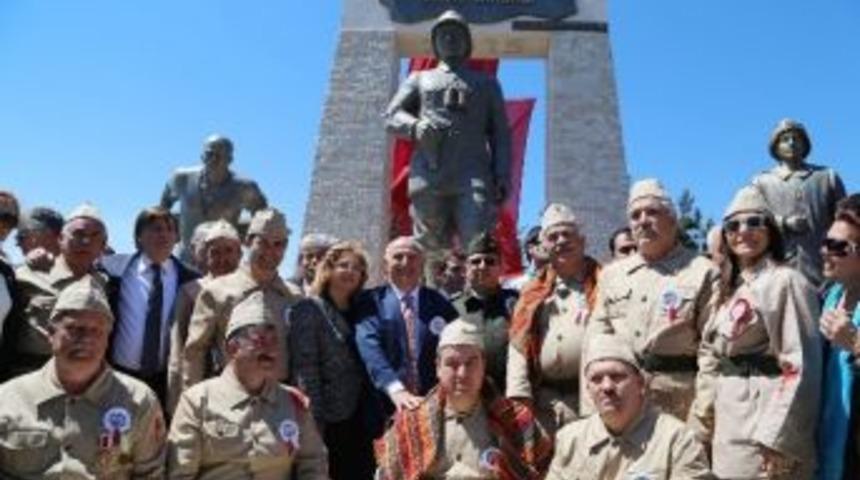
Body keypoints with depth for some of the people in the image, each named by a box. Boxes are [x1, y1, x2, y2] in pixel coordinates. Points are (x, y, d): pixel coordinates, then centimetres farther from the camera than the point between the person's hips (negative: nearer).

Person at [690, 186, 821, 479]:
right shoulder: (730, 289, 14)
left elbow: (801, 365, -16)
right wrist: (704, 420, 10)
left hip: (767, 415, -7)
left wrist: (779, 439, -19)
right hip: (728, 419, 7)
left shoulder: (787, 281, -10)